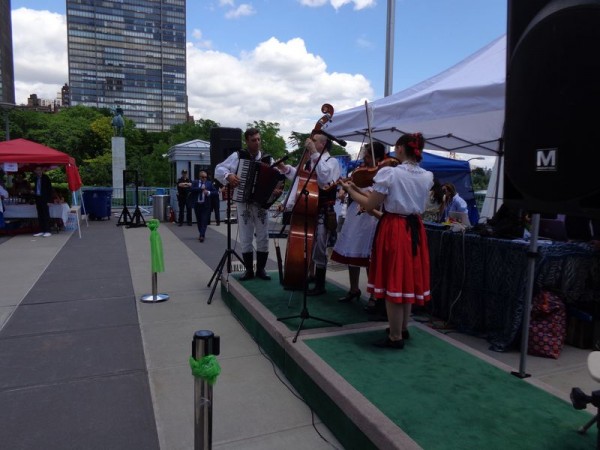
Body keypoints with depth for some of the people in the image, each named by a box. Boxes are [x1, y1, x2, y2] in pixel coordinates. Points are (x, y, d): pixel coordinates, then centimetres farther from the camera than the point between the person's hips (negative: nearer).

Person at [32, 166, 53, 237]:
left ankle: (47, 231, -2)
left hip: (44, 199, -6)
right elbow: (35, 188, 18)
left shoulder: (46, 178, -4)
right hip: (38, 199, 6)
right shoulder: (36, 179, 12)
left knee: (46, 215, -4)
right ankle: (41, 231, 12)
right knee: (40, 216, 7)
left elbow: (50, 189, -6)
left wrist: (49, 200, -11)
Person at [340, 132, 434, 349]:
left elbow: (370, 205, -11)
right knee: (407, 280, 17)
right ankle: (403, 329, 33)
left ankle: (395, 337, 13)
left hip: (393, 229, -6)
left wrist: (351, 190, 7)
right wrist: (361, 190, 15)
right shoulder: (427, 177, 5)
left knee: (393, 282, 3)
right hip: (415, 229, 6)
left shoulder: (389, 173, -14)